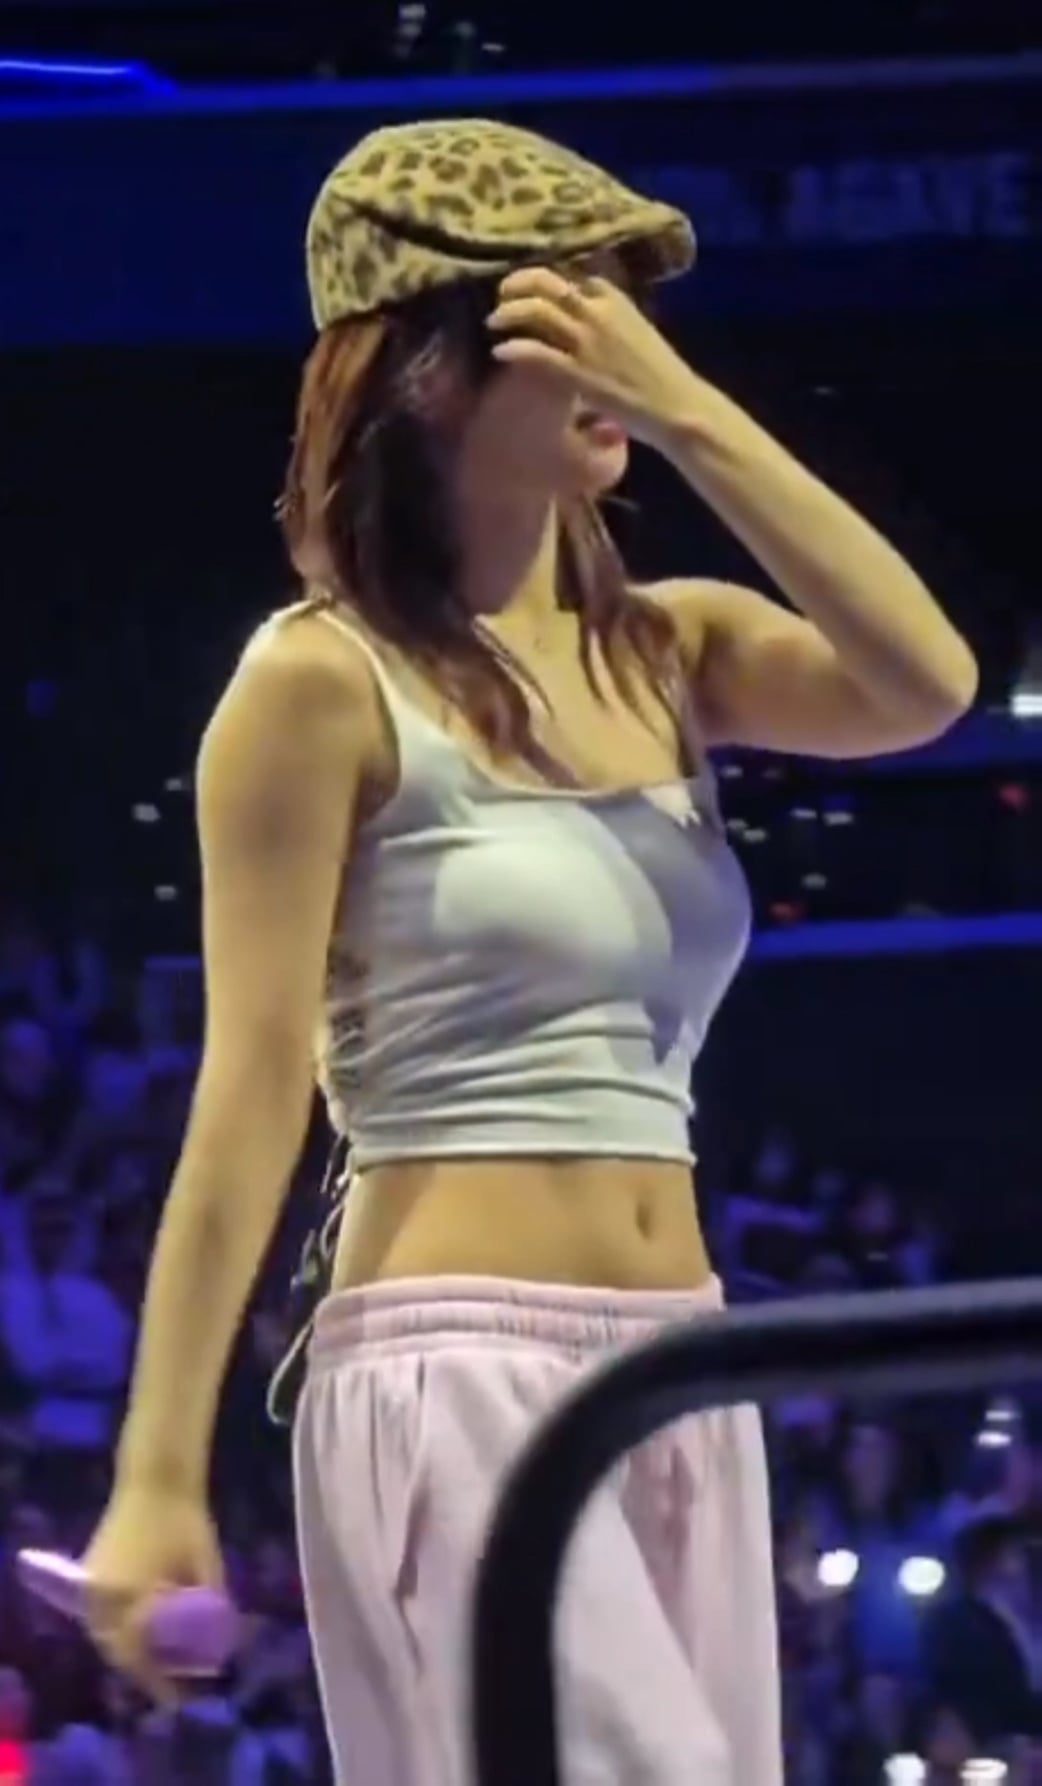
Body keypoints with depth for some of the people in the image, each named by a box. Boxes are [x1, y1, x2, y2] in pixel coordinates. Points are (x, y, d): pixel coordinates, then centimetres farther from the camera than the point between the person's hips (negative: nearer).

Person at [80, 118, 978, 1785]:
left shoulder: (664, 652, 13)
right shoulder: (327, 683, -5)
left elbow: (923, 687, -6)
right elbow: (252, 1085, -9)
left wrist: (685, 407, -8)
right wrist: (159, 1475, -13)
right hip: (458, 1375, -7)